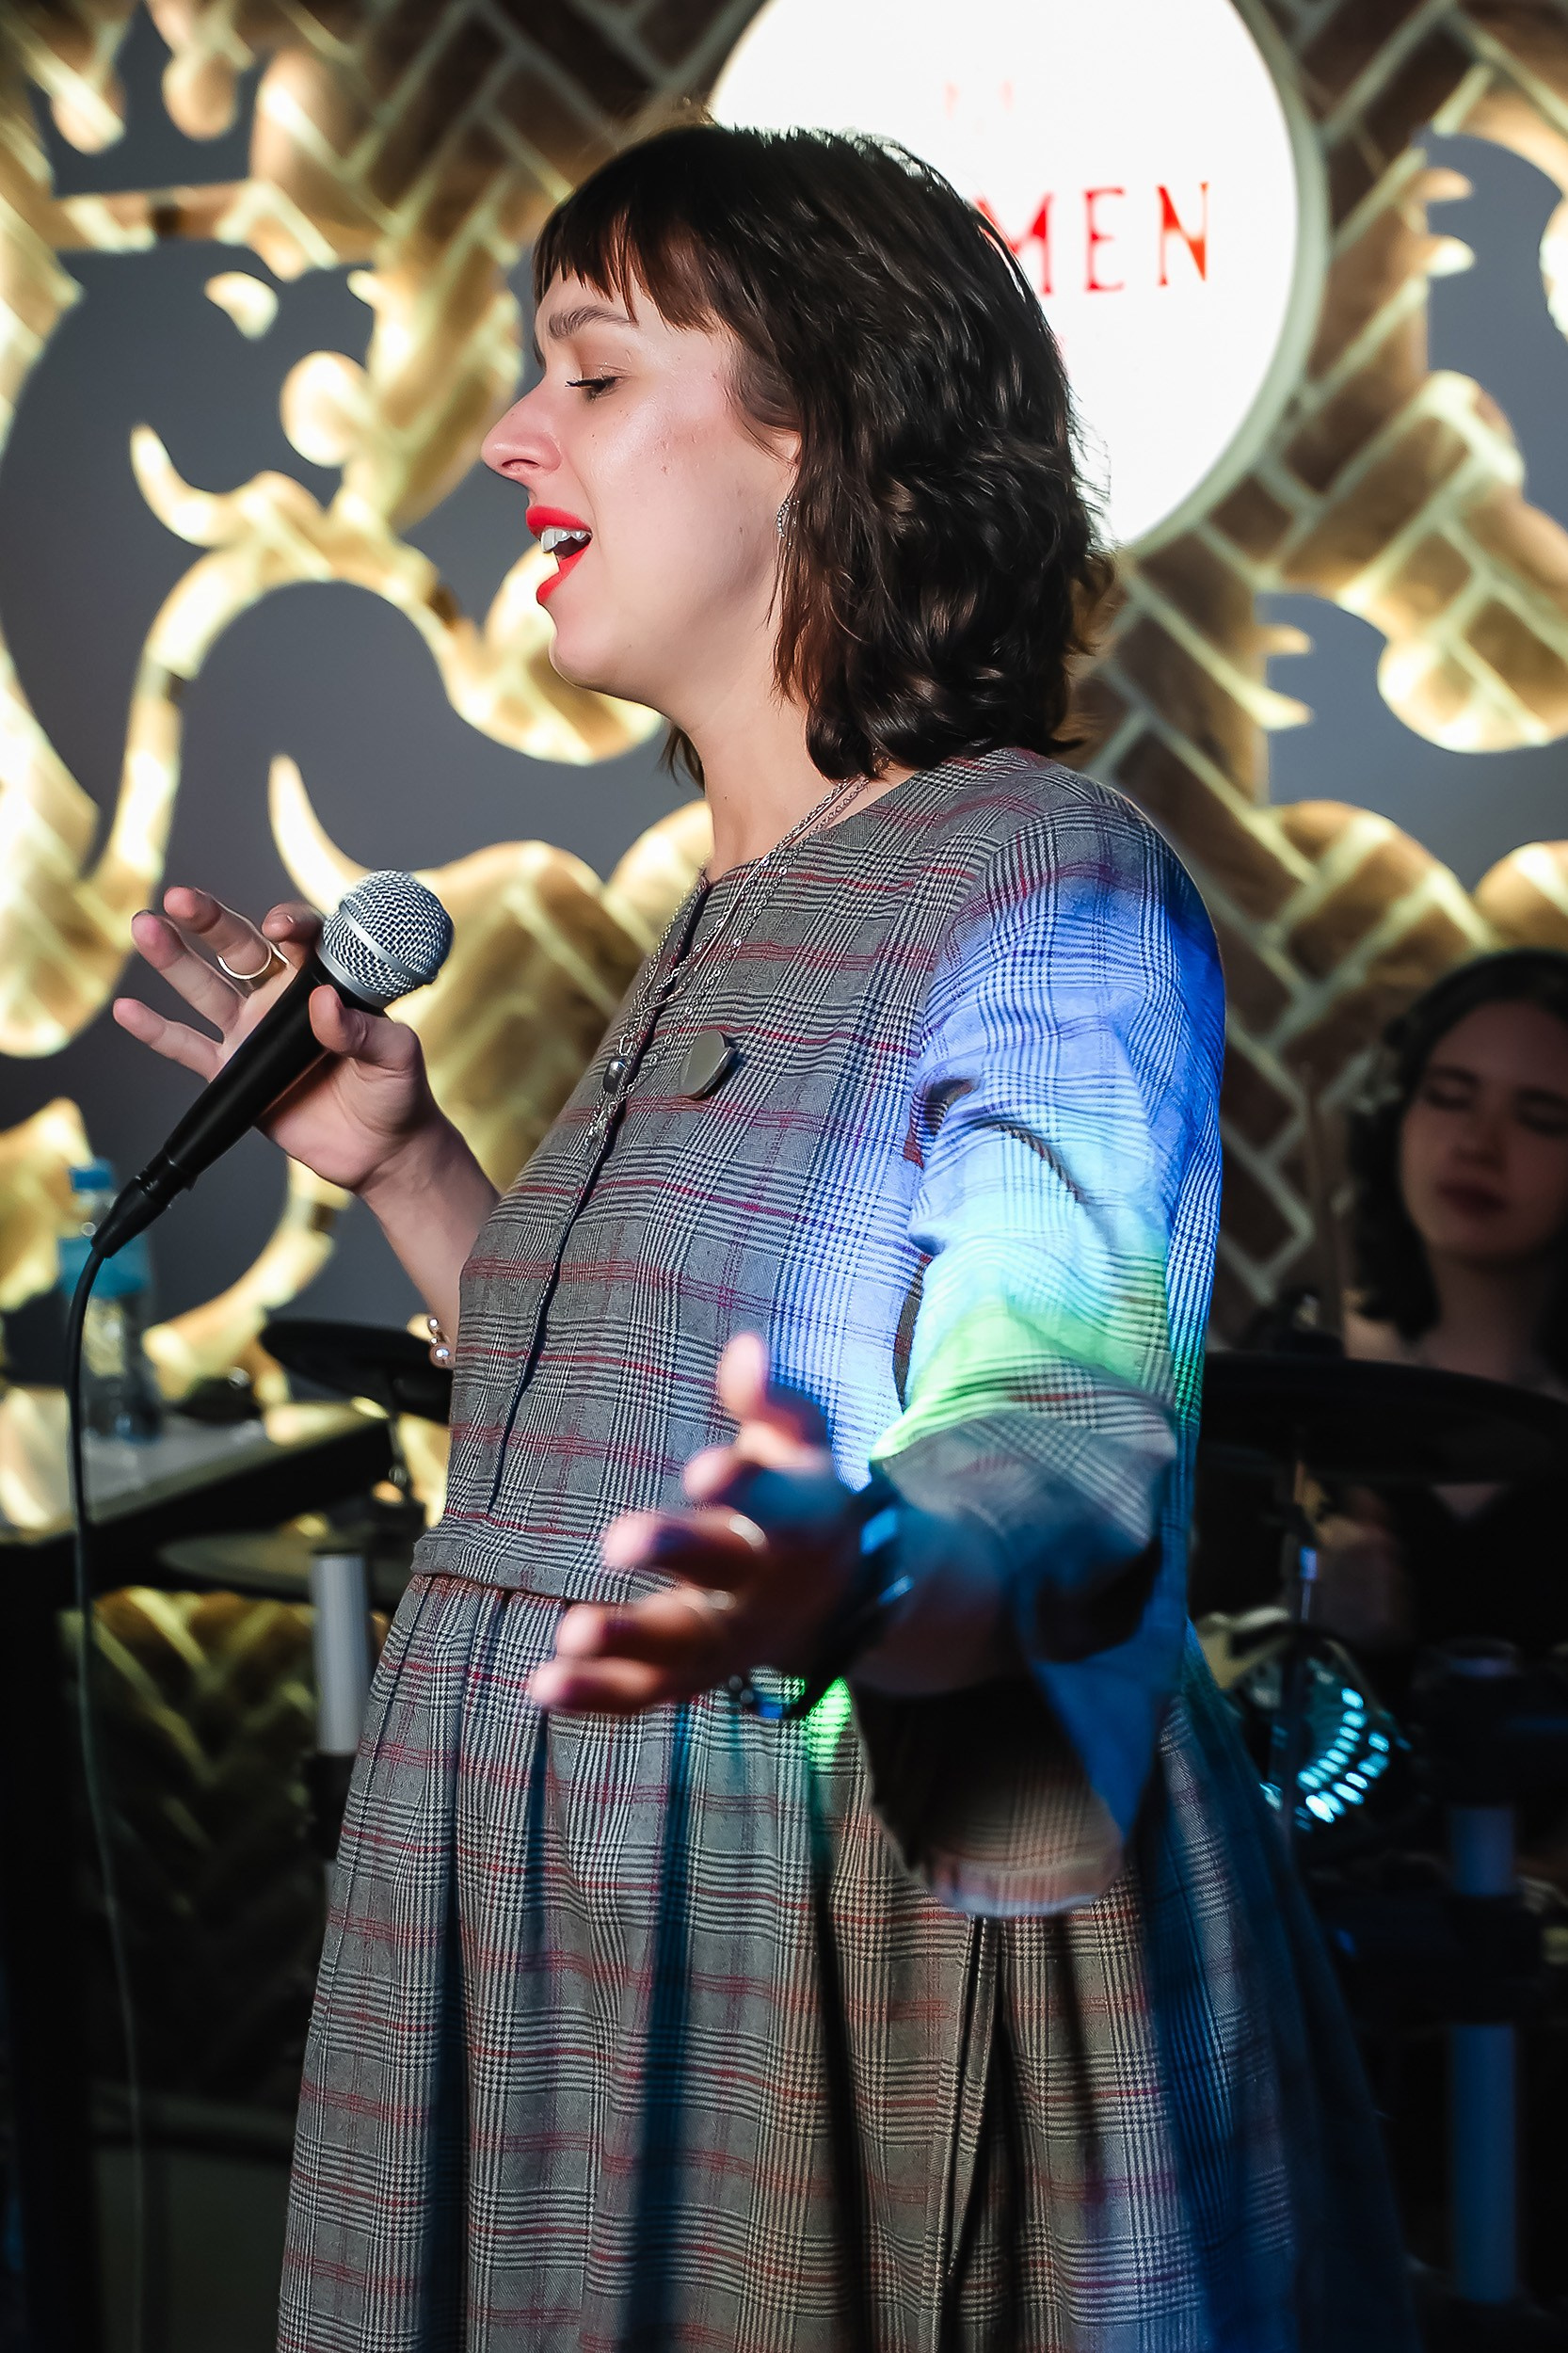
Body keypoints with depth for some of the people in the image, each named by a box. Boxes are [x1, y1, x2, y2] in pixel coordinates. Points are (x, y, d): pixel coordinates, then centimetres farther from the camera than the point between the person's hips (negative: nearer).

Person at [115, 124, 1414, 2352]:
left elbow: (1066, 1467, -23)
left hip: (871, 1974, -8)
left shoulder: (1043, 876, -11)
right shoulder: (736, 928, 16)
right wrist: (401, 1158, 19)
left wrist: (848, 1578, -43)